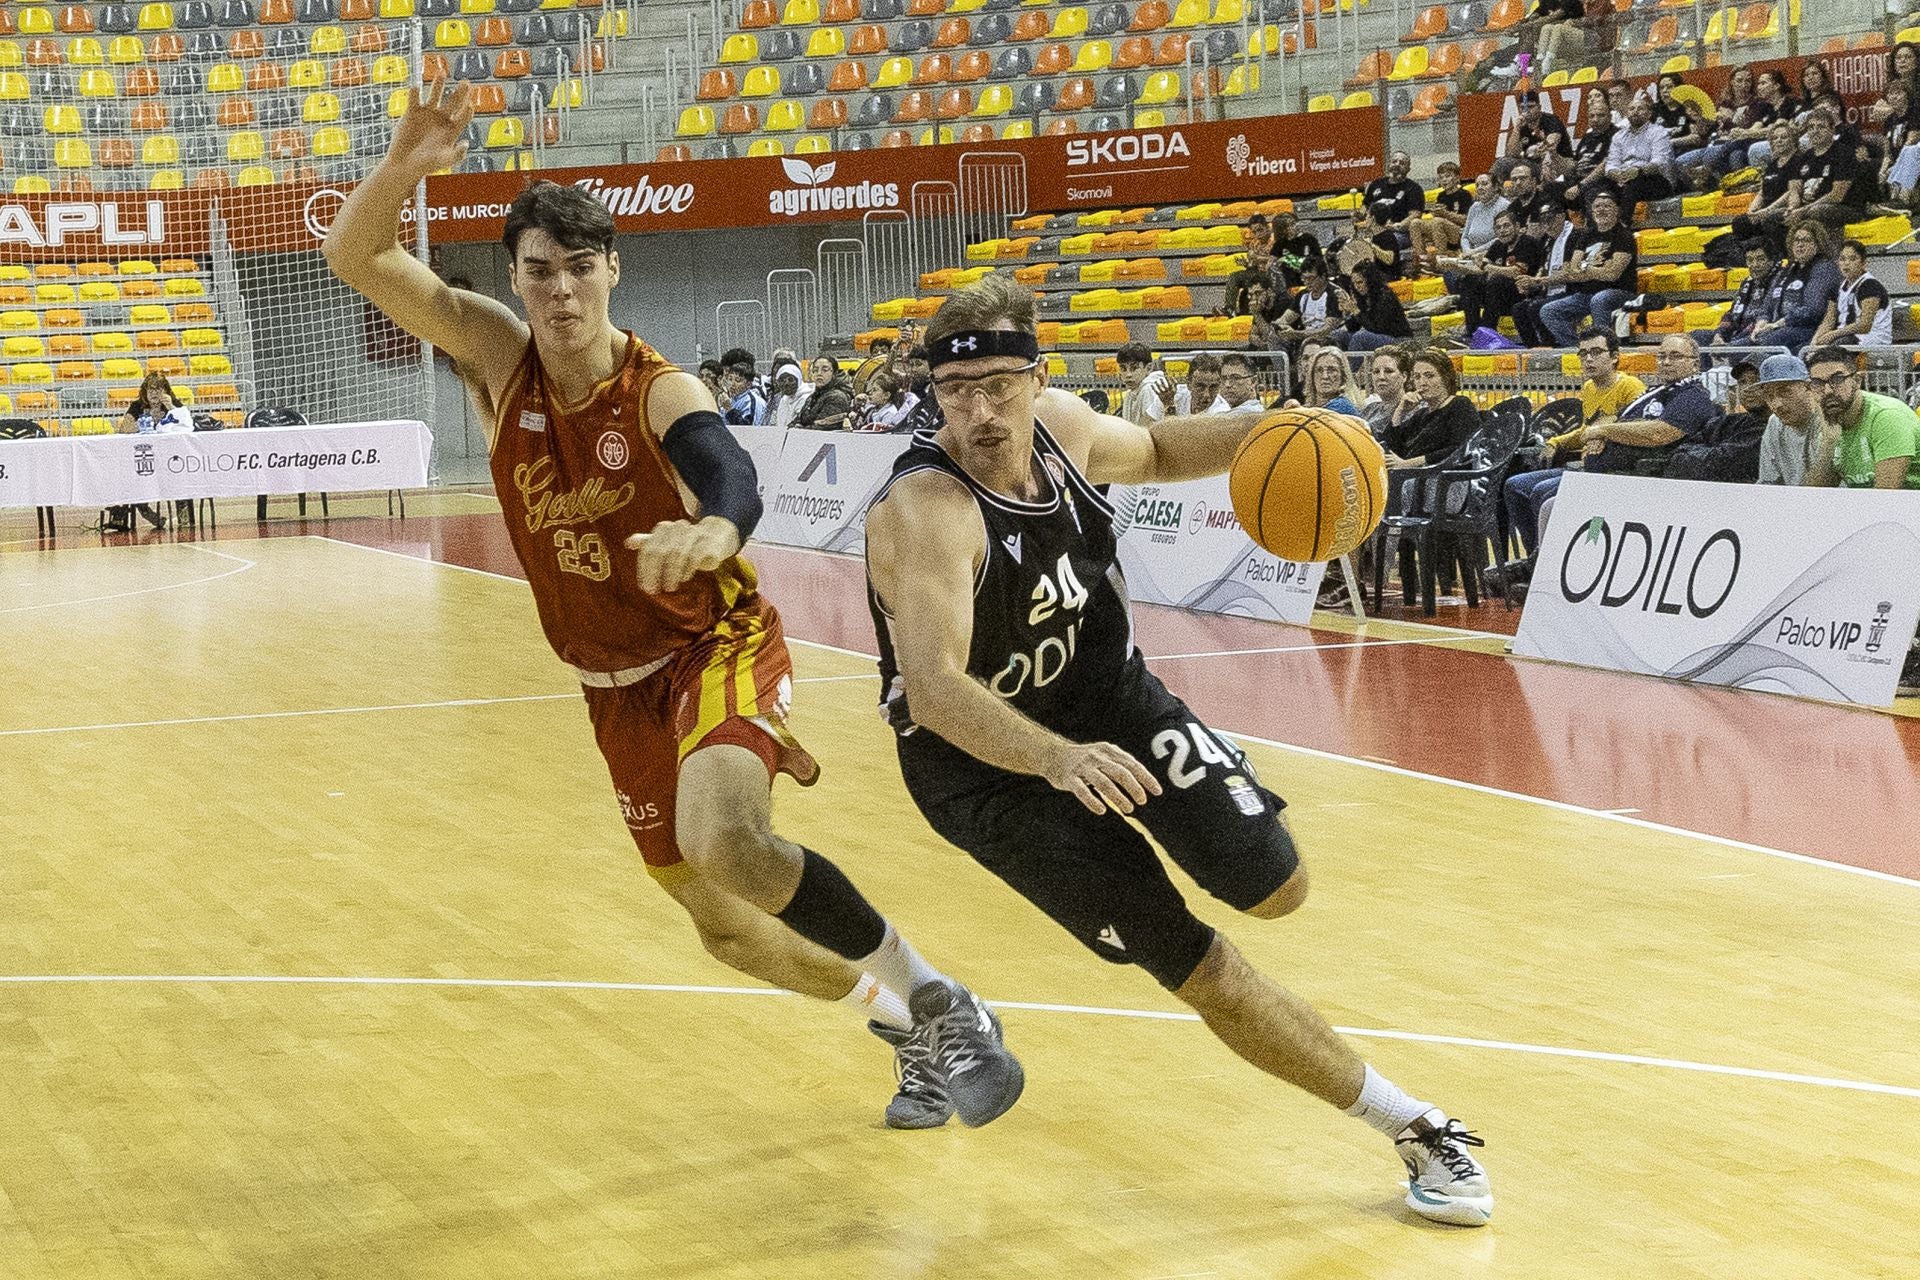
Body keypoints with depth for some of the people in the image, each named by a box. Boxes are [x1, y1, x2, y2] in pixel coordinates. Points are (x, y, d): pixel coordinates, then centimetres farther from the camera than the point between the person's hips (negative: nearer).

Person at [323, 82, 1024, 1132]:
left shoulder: (662, 394, -22)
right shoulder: (498, 356, -9)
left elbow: (734, 480, -44)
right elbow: (357, 258, -16)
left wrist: (715, 527, -68)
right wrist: (403, 165, -37)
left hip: (718, 644, -6)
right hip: (616, 685, 6)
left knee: (728, 846, -34)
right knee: (725, 923, 12)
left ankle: (943, 1005, -16)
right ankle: (905, 1030, 37)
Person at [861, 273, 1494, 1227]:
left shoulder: (1058, 424, -10)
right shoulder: (925, 512, -31)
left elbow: (1154, 452, 14)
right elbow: (935, 689, -44)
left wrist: (1254, 436, -5)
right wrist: (1059, 760, -60)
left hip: (1108, 692, 6)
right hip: (990, 761, -6)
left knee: (1274, 888, -5)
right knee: (1192, 963, -7)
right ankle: (1413, 1127, 5)